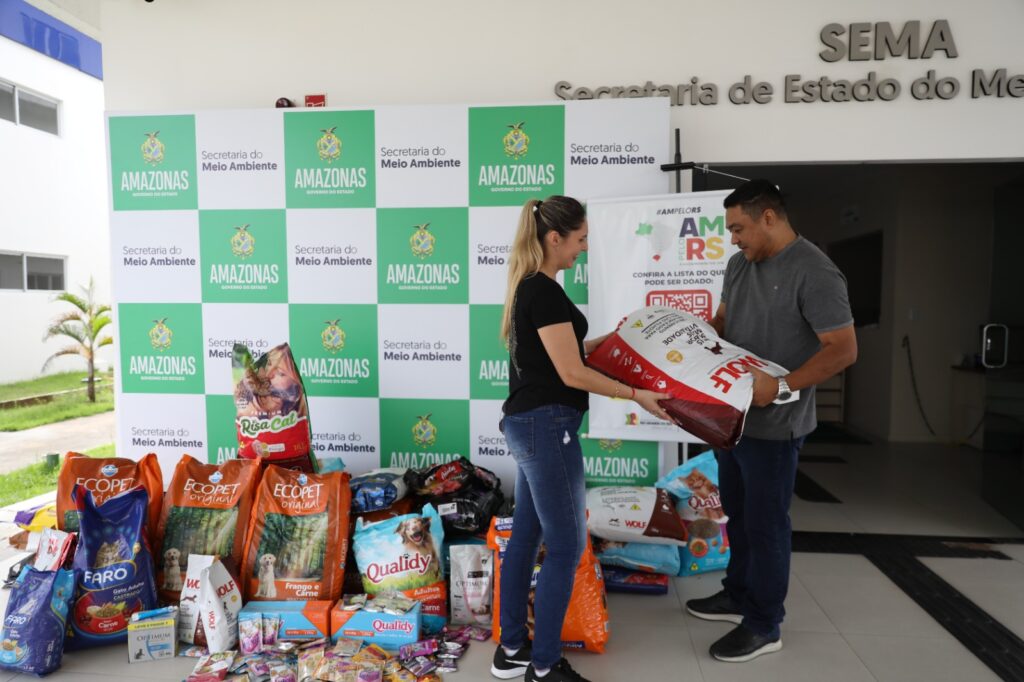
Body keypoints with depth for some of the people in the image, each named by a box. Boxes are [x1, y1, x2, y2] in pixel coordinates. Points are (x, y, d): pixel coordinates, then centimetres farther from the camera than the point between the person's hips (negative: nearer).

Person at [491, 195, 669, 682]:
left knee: (526, 534, 16)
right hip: (546, 426, -10)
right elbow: (571, 373, -18)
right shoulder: (545, 292, -18)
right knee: (566, 545, 1)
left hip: (525, 423, 10)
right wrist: (636, 395, -10)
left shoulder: (528, 286, 12)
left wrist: (609, 338, 20)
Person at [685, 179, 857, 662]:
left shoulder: (814, 273, -18)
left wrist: (782, 387, -28)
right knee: (737, 512, 20)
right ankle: (738, 595, 40)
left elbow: (843, 349, -20)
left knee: (765, 521, 5)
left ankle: (764, 626, 23)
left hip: (773, 425, -8)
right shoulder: (739, 265, 7)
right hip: (733, 414, 8)